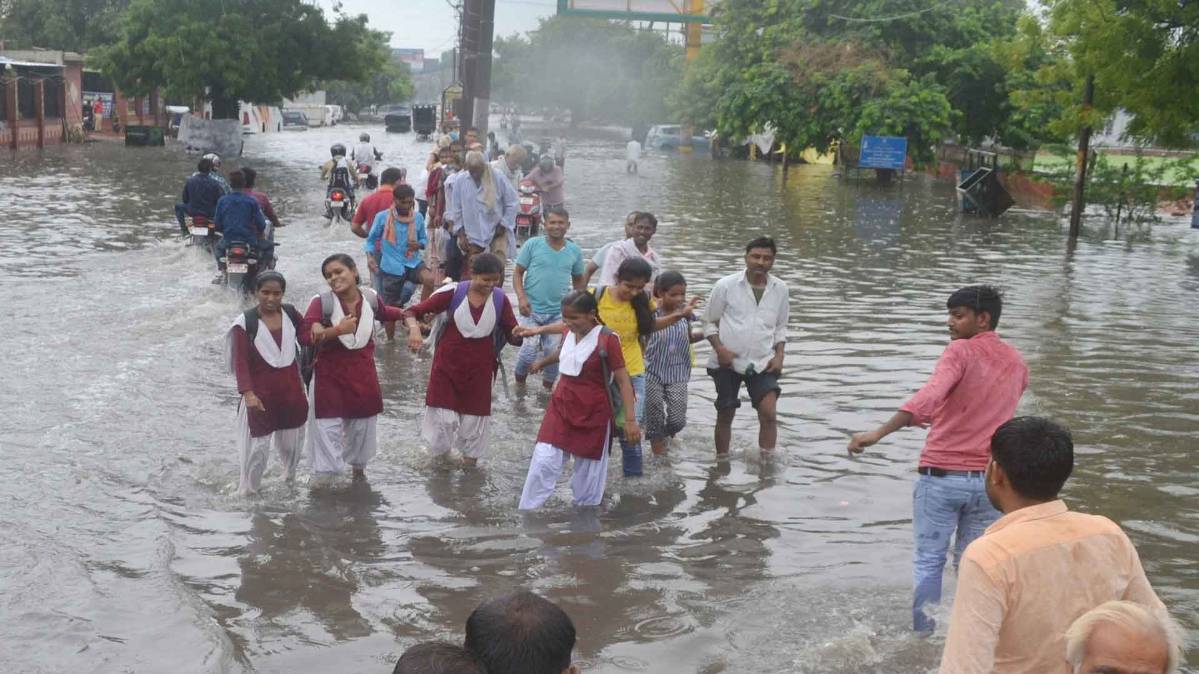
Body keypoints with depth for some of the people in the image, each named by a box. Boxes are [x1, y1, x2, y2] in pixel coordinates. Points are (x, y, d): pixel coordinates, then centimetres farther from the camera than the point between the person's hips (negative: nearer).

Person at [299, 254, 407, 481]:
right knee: (328, 427, -3)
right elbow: (304, 337, -28)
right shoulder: (321, 302, -19)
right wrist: (337, 329, -33)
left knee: (363, 425, 20)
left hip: (363, 374, 5)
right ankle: (327, 475, 12)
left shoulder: (370, 297, -5)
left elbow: (383, 312, 20)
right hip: (330, 376, -4)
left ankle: (358, 467, 45)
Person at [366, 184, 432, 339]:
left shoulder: (418, 217, -1)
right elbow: (371, 240, 3)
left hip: (413, 263, 1)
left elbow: (424, 238, 13)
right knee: (390, 307, 6)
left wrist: (419, 244, -11)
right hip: (391, 268, -1)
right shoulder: (382, 217, -8)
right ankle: (390, 341, 26)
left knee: (430, 280, -30)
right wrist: (370, 256, -15)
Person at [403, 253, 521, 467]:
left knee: (475, 416, 13)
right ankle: (440, 450, 35)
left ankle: (469, 461, 34)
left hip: (479, 368, 2)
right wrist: (414, 328, -34)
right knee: (443, 416, 4)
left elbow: (513, 337, -3)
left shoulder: (500, 299, -9)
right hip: (448, 364, -2)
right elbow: (413, 311, -13)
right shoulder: (453, 293, -16)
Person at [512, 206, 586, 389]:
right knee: (529, 350, -10)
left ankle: (547, 386, 26)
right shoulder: (532, 245, -4)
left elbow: (578, 280, 15)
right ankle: (519, 381, 18)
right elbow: (518, 273, -1)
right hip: (532, 309, -2)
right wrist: (521, 297, -14)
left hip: (559, 312, 3)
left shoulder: (574, 251, 3)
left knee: (553, 351, 4)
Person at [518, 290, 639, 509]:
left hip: (593, 413, -4)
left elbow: (623, 380, -15)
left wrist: (630, 419, -19)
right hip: (561, 406, 4)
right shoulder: (569, 333, 0)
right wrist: (543, 362, 45)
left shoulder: (607, 339, -18)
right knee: (543, 462, -4)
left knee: (589, 470, 11)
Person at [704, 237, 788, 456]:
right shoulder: (726, 286, -7)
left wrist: (779, 355, 1)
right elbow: (709, 322, 0)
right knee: (725, 415, 9)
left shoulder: (780, 289, 2)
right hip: (728, 363, -1)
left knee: (768, 413, -12)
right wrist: (719, 349, -14)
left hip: (762, 363, 2)